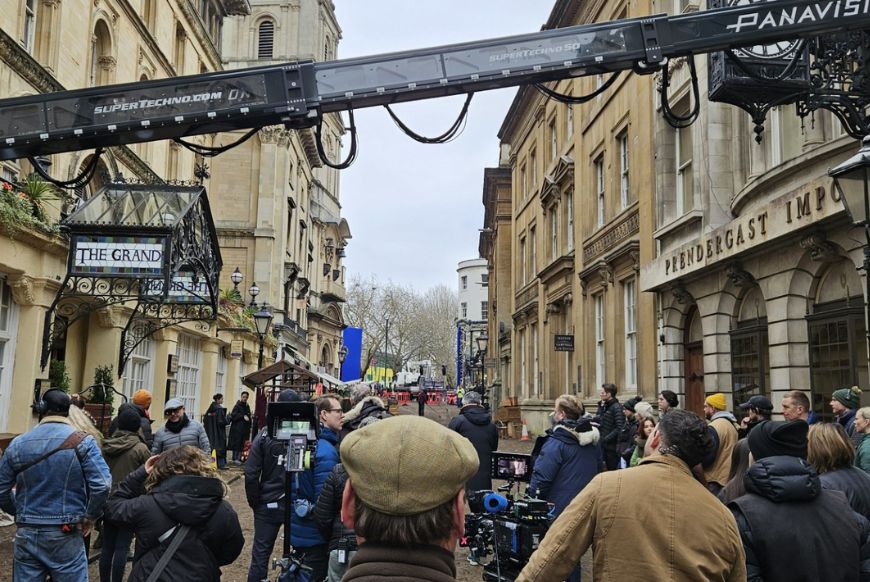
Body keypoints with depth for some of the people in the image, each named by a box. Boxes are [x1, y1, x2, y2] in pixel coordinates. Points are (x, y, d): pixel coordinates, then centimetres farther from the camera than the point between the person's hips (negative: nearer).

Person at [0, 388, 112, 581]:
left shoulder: (17, 444, 1)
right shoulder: (82, 442, -9)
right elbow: (102, 485, -17)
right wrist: (90, 517, -3)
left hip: (26, 534, 3)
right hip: (66, 535, -3)